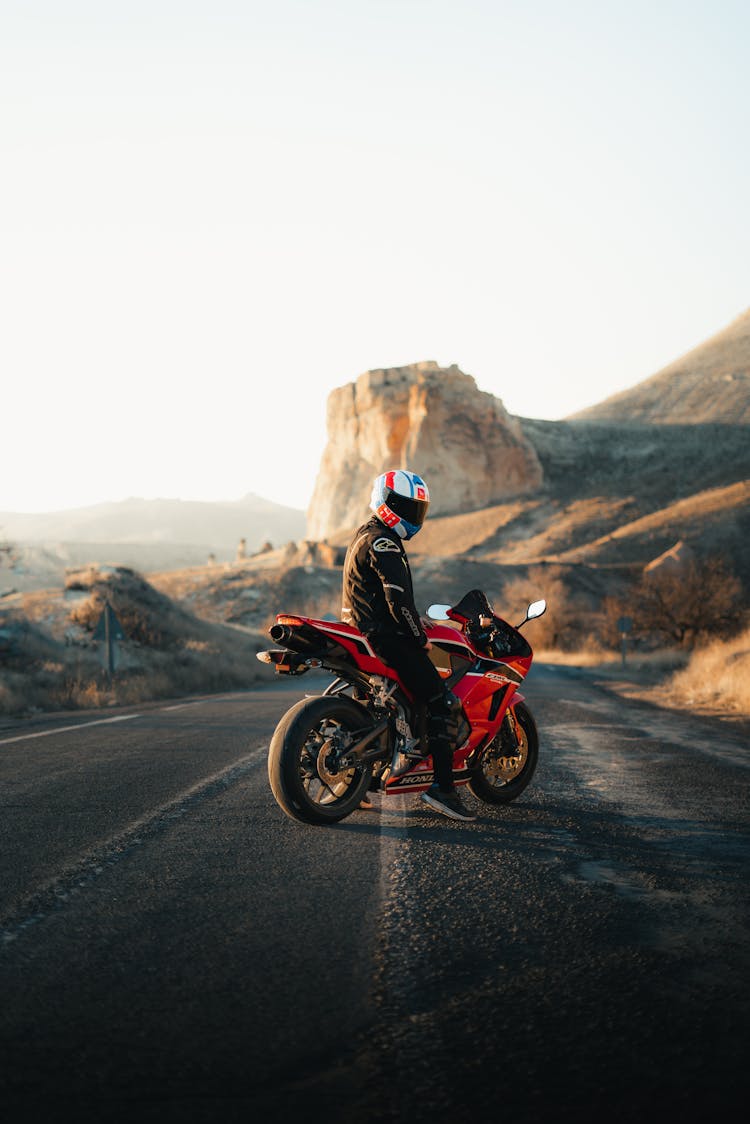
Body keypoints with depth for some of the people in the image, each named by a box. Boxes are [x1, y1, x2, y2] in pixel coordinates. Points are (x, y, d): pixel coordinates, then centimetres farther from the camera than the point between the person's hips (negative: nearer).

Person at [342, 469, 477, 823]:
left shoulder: (365, 536, 19)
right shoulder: (383, 544, -15)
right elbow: (399, 600, -22)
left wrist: (414, 630, 24)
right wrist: (421, 638, -11)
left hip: (361, 632, 11)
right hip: (386, 637, -11)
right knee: (440, 702, -10)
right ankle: (442, 786, -16)